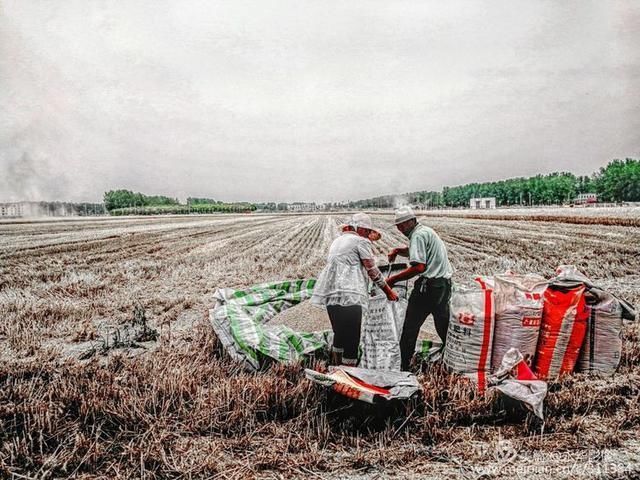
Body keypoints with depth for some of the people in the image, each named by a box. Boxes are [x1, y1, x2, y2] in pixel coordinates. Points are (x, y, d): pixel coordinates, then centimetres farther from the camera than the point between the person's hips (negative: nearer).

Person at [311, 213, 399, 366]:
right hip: (349, 296, -8)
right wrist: (388, 290, 8)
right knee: (352, 339, -5)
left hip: (331, 295, 8)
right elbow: (372, 270, -2)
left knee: (339, 336, 19)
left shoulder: (337, 241, 23)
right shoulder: (361, 241, -1)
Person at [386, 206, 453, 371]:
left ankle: (403, 365, 6)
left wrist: (394, 279, -17)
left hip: (429, 285, -9)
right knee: (444, 326, 17)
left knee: (411, 326, 0)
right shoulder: (426, 230, 18)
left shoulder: (418, 235, -12)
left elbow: (419, 267, -21)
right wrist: (397, 250, 12)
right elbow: (414, 251, 31)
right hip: (445, 283, 9)